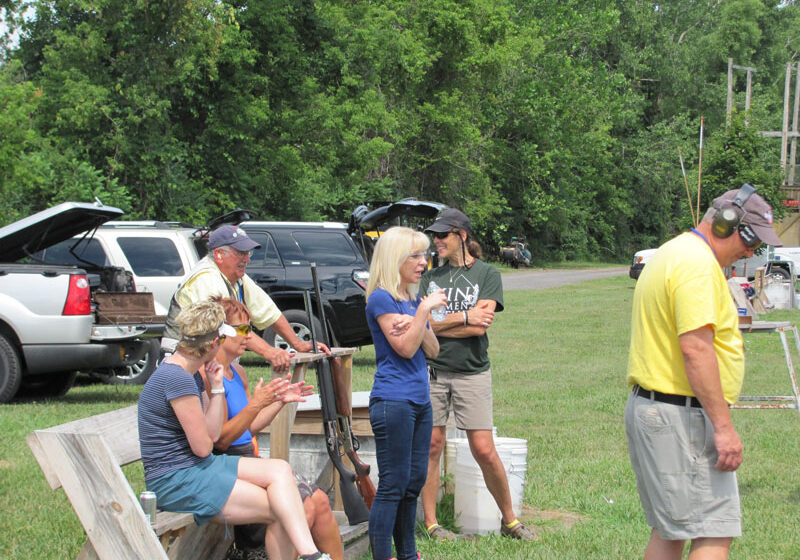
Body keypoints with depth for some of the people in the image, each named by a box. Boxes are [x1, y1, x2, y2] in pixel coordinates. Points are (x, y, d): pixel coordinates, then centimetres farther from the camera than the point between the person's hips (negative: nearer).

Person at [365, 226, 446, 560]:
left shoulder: (413, 299, 15)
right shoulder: (381, 299, -10)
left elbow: (432, 350, 9)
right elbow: (405, 348, -16)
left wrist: (416, 324, -9)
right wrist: (424, 310, -15)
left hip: (419, 400, 9)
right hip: (392, 401, -9)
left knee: (414, 482, 12)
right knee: (393, 485, -7)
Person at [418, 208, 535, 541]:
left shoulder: (487, 274, 1)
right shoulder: (431, 277, 11)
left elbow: (481, 326, -11)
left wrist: (439, 324, -9)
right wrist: (464, 318, -8)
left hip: (472, 372, -3)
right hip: (432, 370, 3)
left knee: (484, 451, -4)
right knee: (431, 446, 4)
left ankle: (509, 520, 11)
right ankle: (430, 523, 12)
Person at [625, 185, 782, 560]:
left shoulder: (671, 254, 19)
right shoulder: (698, 262, -14)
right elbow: (696, 348, -23)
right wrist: (723, 426, -22)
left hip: (648, 409, 11)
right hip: (681, 416, -11)